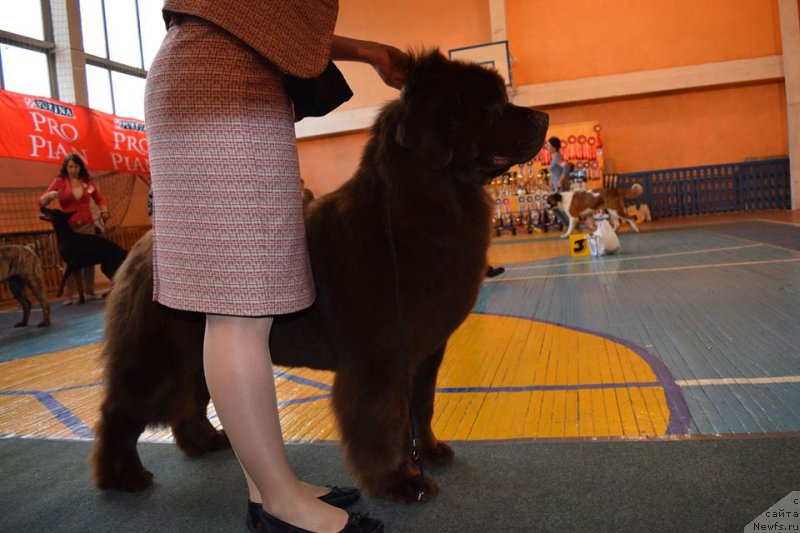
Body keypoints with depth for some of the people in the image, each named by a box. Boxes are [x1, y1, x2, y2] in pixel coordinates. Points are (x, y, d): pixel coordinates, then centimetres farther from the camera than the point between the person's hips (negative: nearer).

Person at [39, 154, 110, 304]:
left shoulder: (88, 182, 7)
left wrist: (104, 211, -1)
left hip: (87, 225, 2)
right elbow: (41, 201, -3)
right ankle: (68, 296, -2)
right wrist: (49, 195, -25)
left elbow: (100, 199, 18)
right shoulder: (59, 182, 1)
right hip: (68, 227, -2)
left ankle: (90, 292, 12)